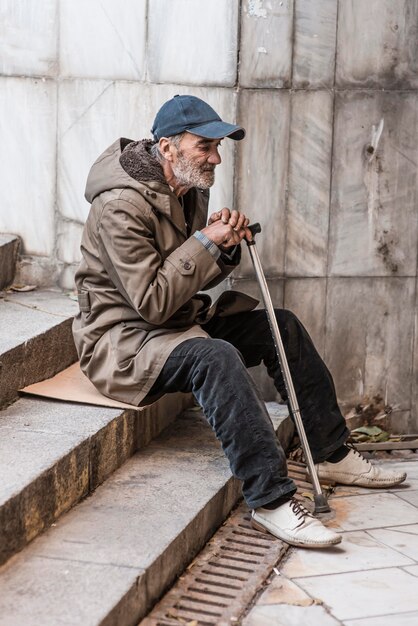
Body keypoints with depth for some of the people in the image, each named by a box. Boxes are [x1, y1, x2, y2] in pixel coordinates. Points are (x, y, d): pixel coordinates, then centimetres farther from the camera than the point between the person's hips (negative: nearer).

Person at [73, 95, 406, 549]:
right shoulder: (122, 206, -23)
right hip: (122, 338, -10)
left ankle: (333, 455, 13)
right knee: (215, 357, -36)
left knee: (282, 326, 4)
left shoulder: (189, 192, 6)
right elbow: (153, 303, -27)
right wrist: (206, 242, -22)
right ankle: (270, 500, -35)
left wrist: (227, 247, -7)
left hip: (180, 322, 10)